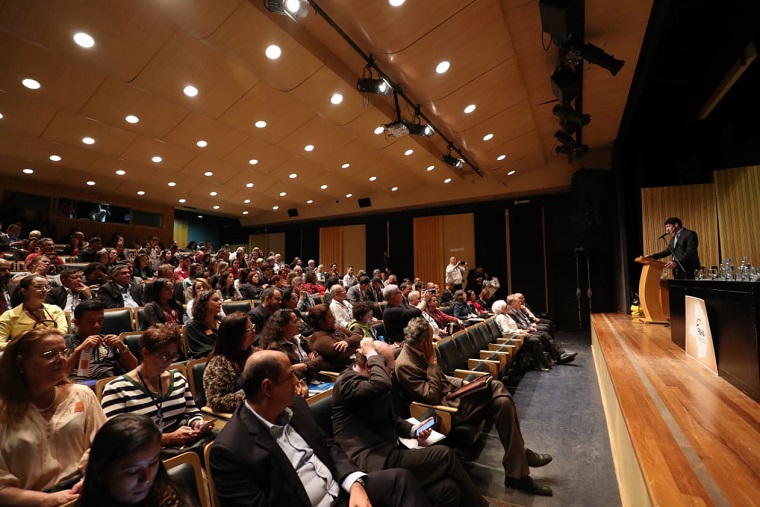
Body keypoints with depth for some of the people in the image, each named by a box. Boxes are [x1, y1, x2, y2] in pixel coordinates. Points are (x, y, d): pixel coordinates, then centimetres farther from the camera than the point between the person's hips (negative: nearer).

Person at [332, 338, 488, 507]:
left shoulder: (369, 380, 16)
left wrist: (413, 429, 6)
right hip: (373, 462, -8)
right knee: (444, 454, -12)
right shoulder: (346, 381, -12)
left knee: (448, 489, -12)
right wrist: (371, 353, -18)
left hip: (387, 454, 9)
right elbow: (382, 384, -34)